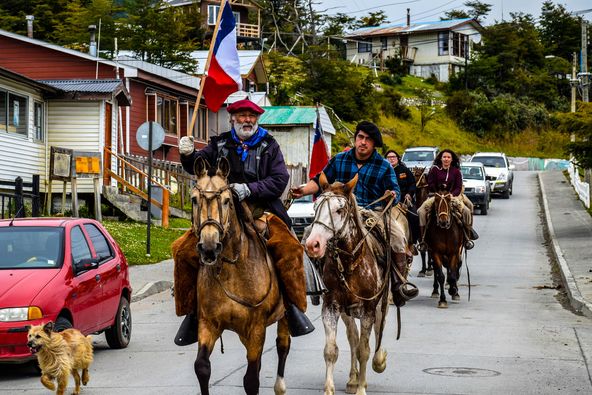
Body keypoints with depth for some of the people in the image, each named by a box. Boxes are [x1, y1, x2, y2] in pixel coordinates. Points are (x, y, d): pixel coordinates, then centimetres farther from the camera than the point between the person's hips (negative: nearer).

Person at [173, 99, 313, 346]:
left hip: (260, 212, -1)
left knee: (289, 248, -26)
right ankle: (193, 311, -2)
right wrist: (188, 155, -17)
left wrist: (249, 189, -14)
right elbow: (197, 166, 6)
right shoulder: (220, 144, 13)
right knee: (185, 251, -16)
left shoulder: (269, 146, 9)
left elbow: (279, 180, 0)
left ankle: (293, 305, -13)